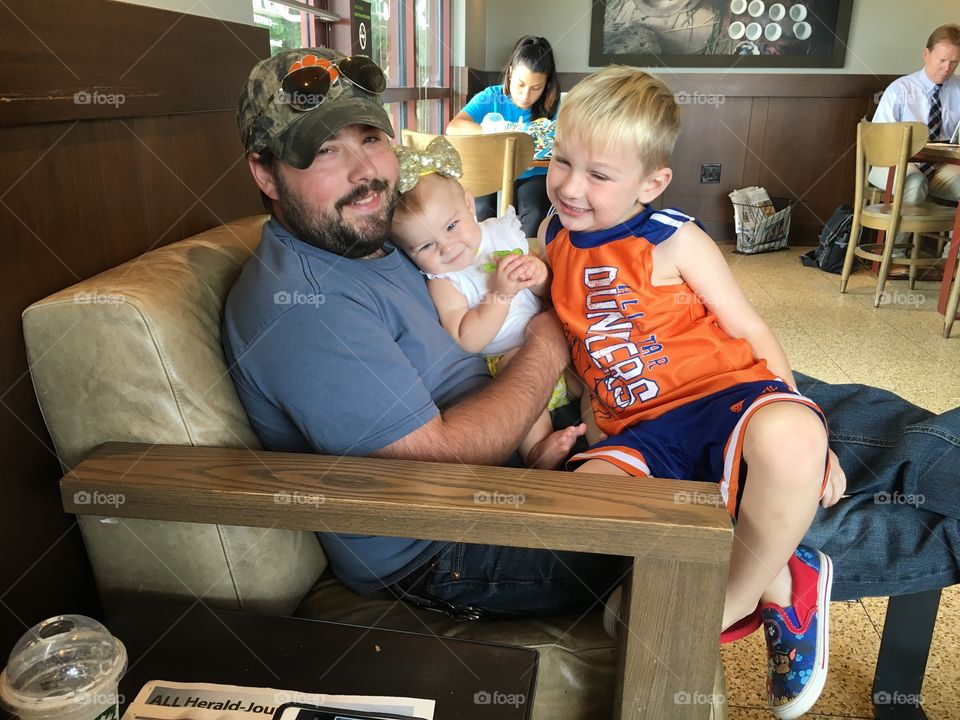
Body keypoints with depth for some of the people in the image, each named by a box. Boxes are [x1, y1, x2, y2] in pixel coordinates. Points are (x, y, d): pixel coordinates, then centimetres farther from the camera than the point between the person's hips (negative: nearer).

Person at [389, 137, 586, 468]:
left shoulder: (503, 232, 2)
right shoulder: (442, 282, -7)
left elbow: (552, 291, 11)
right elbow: (467, 342, -20)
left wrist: (540, 276, -13)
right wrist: (500, 294, -27)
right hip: (505, 360, -5)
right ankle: (537, 447, -36)